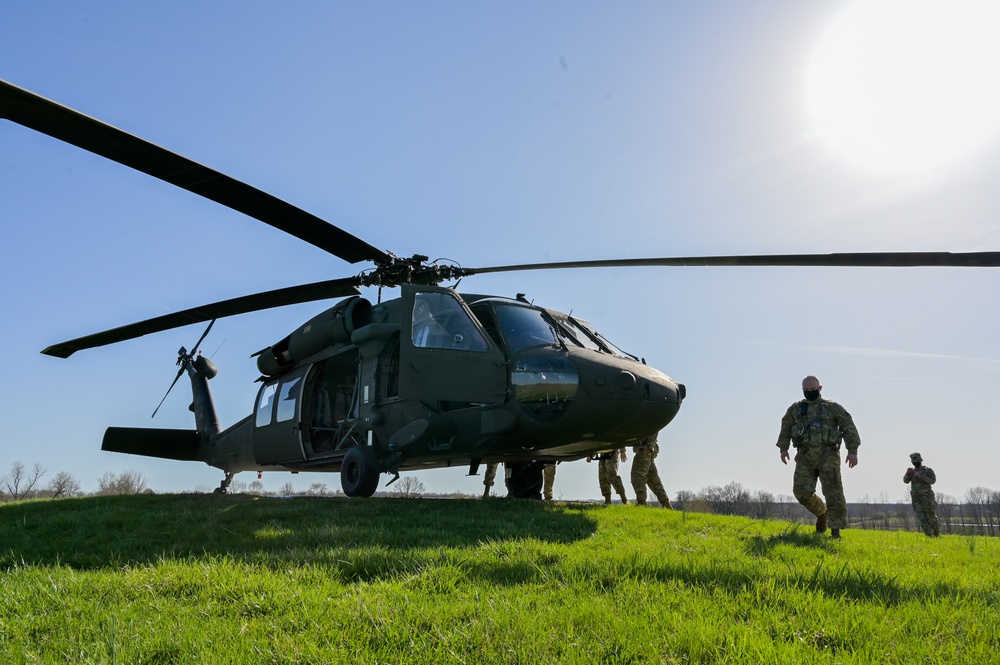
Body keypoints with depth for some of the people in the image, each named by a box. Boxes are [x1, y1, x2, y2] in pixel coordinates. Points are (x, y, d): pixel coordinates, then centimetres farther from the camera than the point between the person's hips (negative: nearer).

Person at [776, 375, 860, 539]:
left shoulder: (833, 407, 5)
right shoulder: (795, 409, 14)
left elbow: (849, 427, 0)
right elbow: (786, 428, 23)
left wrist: (852, 450, -10)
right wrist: (783, 448, 14)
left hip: (828, 455, -3)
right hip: (805, 456, 3)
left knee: (833, 493, -10)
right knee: (801, 491, -7)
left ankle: (835, 530, -4)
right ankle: (821, 513, 21)